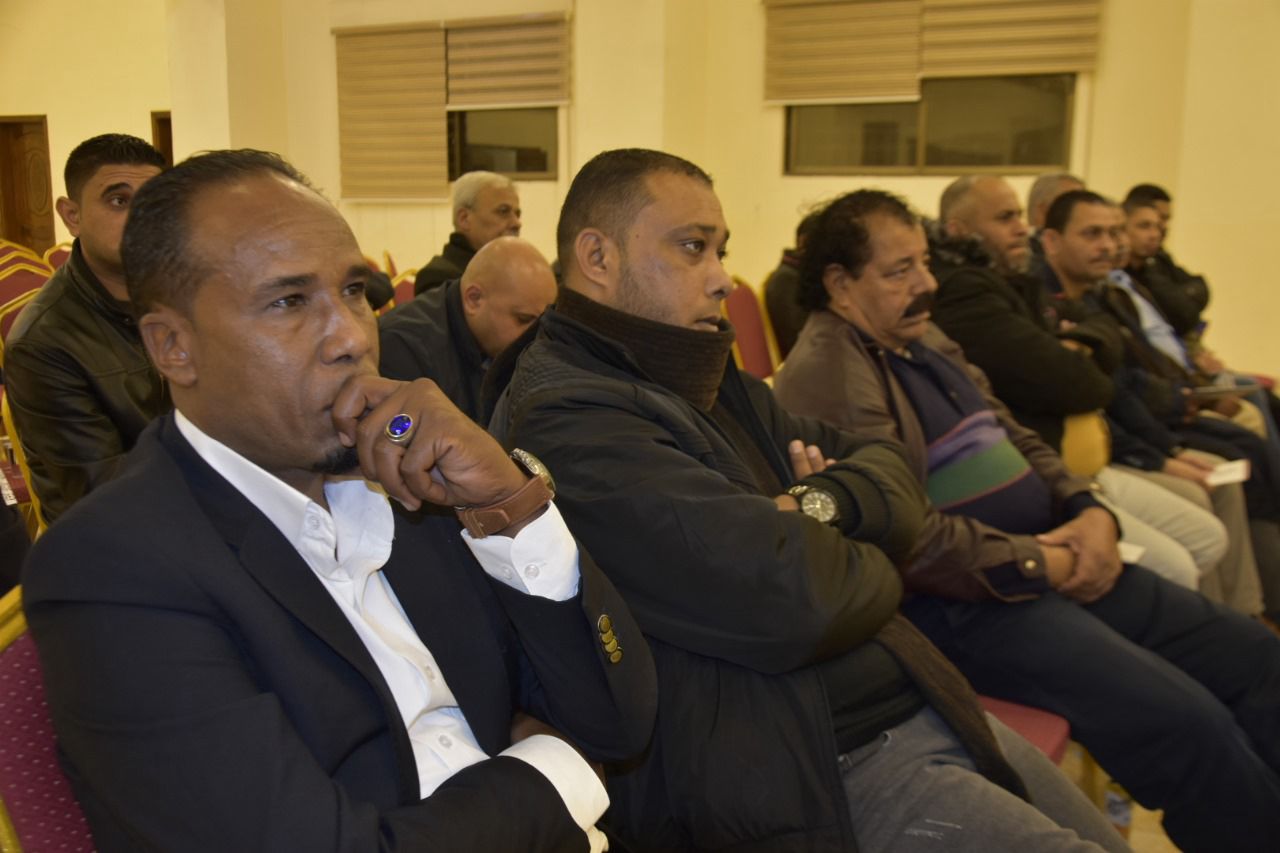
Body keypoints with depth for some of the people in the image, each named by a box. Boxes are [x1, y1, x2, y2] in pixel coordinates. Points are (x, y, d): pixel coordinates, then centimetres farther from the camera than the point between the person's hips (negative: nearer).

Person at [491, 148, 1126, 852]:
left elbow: (892, 473, 11)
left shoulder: (704, 382, 12)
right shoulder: (565, 420, -19)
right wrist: (871, 564, -4)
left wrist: (822, 502, -12)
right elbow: (789, 601, -28)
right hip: (829, 770, -9)